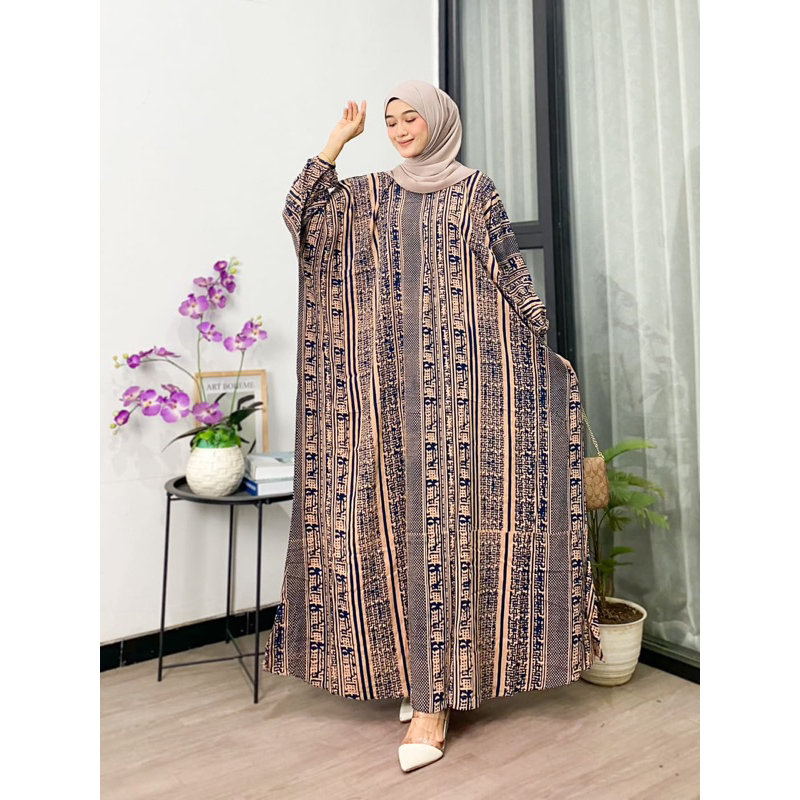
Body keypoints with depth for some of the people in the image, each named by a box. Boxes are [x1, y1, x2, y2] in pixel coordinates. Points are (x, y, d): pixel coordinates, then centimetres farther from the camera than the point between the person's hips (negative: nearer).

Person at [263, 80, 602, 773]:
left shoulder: (476, 192, 9)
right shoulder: (370, 193, 18)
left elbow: (513, 275, 5)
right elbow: (301, 214, 4)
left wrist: (543, 346, 1)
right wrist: (337, 141, 7)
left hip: (459, 372, -3)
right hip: (389, 376, 4)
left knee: (448, 515, -6)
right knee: (398, 516, 4)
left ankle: (437, 698, 5)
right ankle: (417, 670, 22)